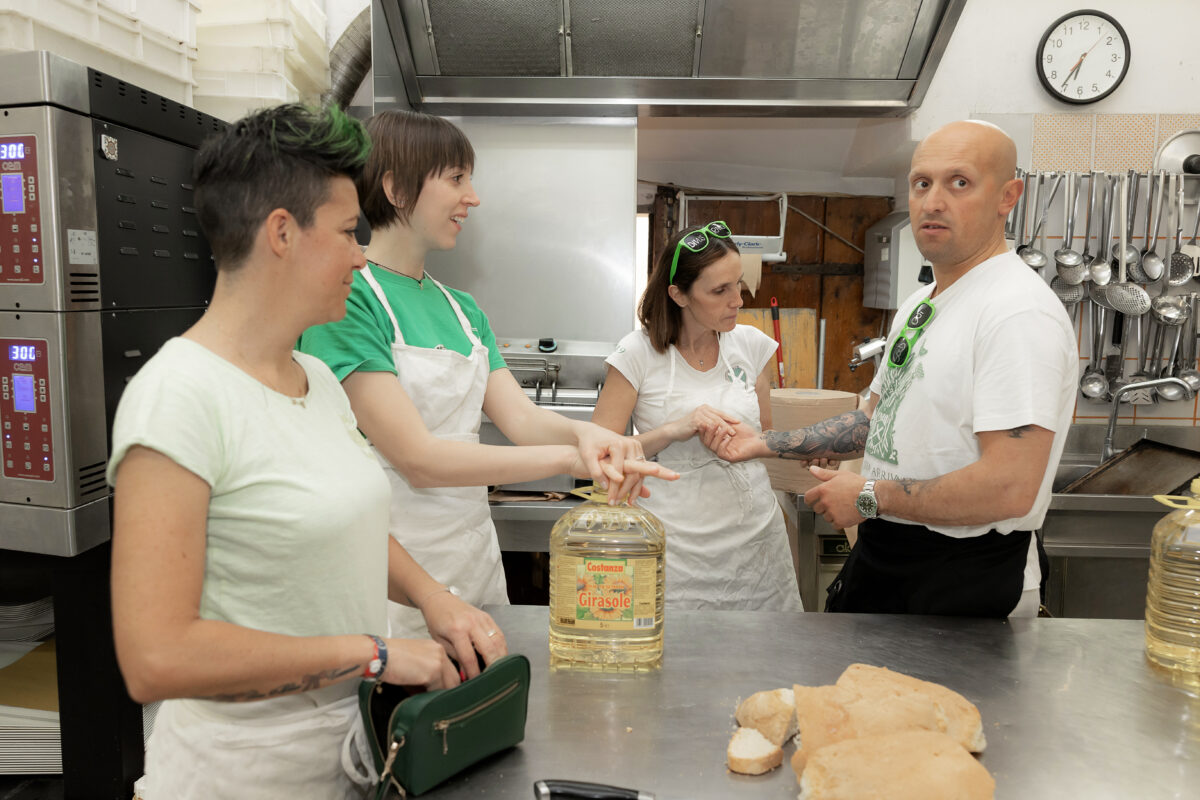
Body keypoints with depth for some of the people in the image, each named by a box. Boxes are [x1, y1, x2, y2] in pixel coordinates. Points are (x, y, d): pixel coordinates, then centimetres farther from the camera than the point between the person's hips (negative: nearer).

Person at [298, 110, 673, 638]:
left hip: (473, 555, 7)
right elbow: (417, 459, -21)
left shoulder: (462, 307, 11)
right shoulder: (347, 298, -15)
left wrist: (583, 433, -21)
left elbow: (520, 416, 1)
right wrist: (570, 458, -23)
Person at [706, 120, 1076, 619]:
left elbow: (1009, 490, -29)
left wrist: (868, 498, -19)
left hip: (966, 578, -9)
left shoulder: (1019, 311, -22)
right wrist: (763, 444, 9)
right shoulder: (919, 304, 9)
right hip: (880, 555, 9)